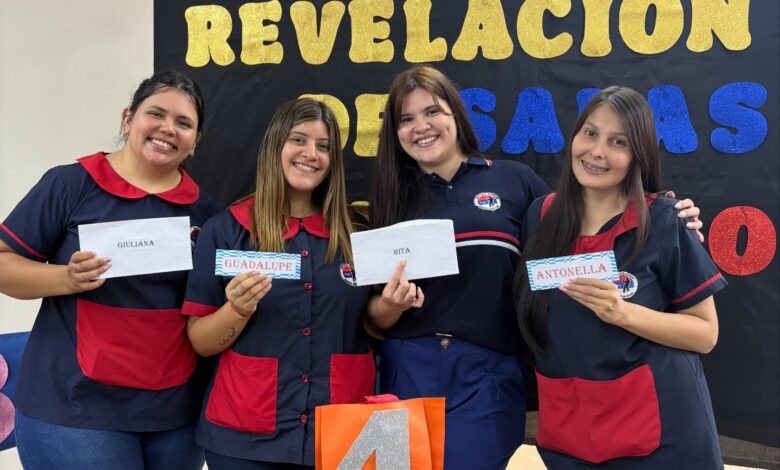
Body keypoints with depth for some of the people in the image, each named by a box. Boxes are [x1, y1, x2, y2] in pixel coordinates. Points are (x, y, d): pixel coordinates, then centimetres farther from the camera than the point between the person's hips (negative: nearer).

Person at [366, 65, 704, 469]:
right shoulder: (391, 197, 8)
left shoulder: (513, 180, 3)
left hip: (488, 373, -2)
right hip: (409, 371, 2)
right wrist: (389, 305, -15)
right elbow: (376, 318, 9)